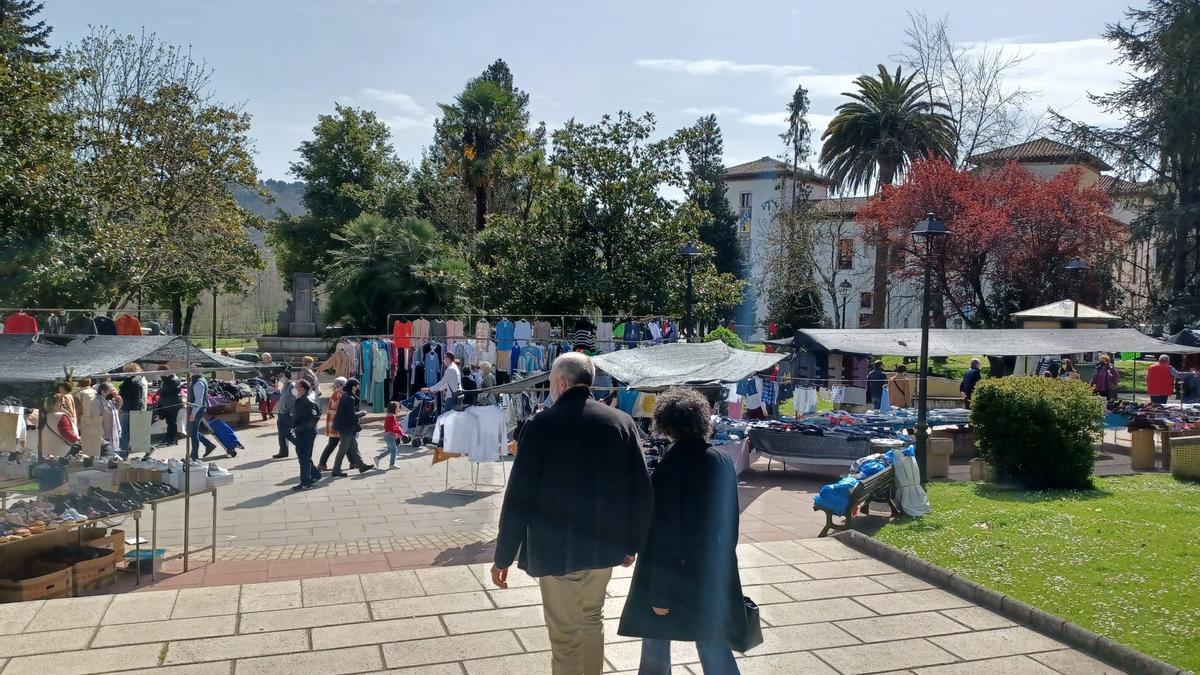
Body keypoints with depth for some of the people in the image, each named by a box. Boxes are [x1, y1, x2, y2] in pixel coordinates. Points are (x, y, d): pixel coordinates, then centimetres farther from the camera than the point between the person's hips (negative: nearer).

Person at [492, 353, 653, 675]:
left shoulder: (541, 424, -14)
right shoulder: (622, 422, -4)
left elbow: (519, 496, -13)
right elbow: (641, 491, -1)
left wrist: (503, 556, -5)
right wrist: (632, 543, 11)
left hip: (555, 548, -4)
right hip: (604, 544, 4)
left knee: (566, 637, 10)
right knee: (592, 619, 26)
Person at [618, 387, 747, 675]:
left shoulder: (667, 468, -19)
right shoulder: (722, 462, -3)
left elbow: (660, 532, -18)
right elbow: (731, 518, 5)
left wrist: (658, 592, -13)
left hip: (673, 570, -4)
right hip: (714, 571, 5)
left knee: (657, 639, 16)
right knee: (712, 641, 14)